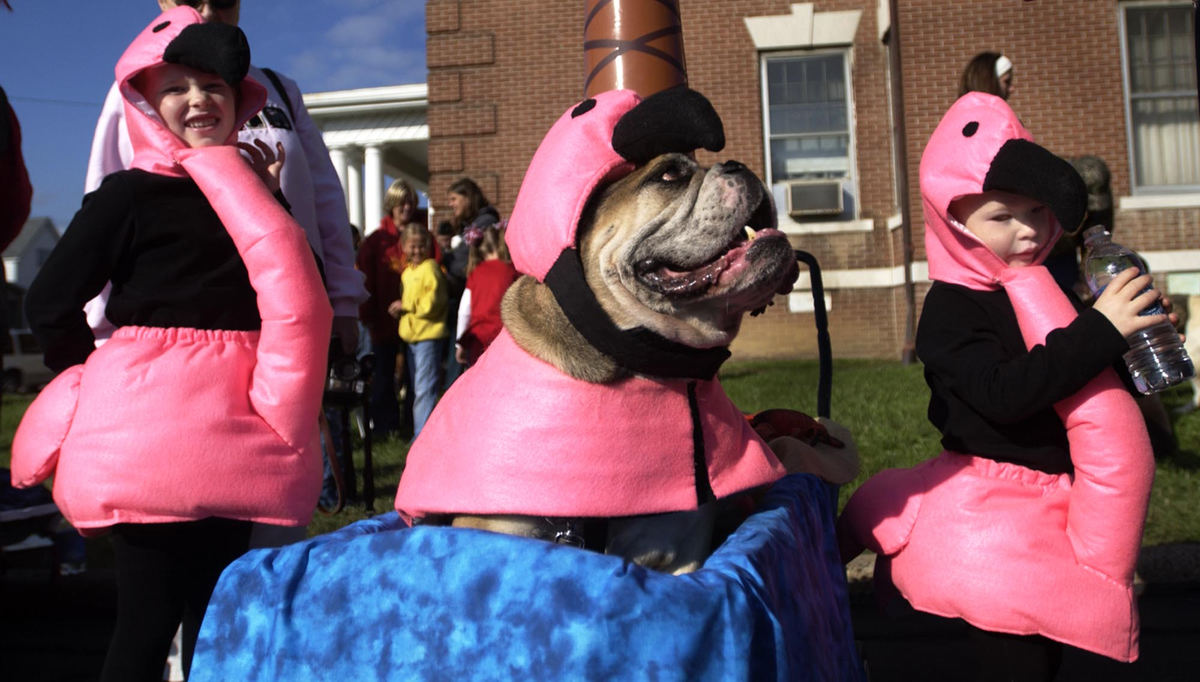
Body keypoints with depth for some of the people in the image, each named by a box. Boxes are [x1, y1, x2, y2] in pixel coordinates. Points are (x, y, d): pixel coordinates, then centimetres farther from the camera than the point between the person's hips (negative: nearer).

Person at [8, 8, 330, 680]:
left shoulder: (252, 193, 11)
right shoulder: (131, 194, -4)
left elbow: (300, 295, 5)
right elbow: (50, 304, -5)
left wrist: (269, 203, 2)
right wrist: (104, 382, 4)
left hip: (235, 430, 5)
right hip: (152, 429, -5)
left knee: (217, 612, 15)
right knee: (151, 615, 0)